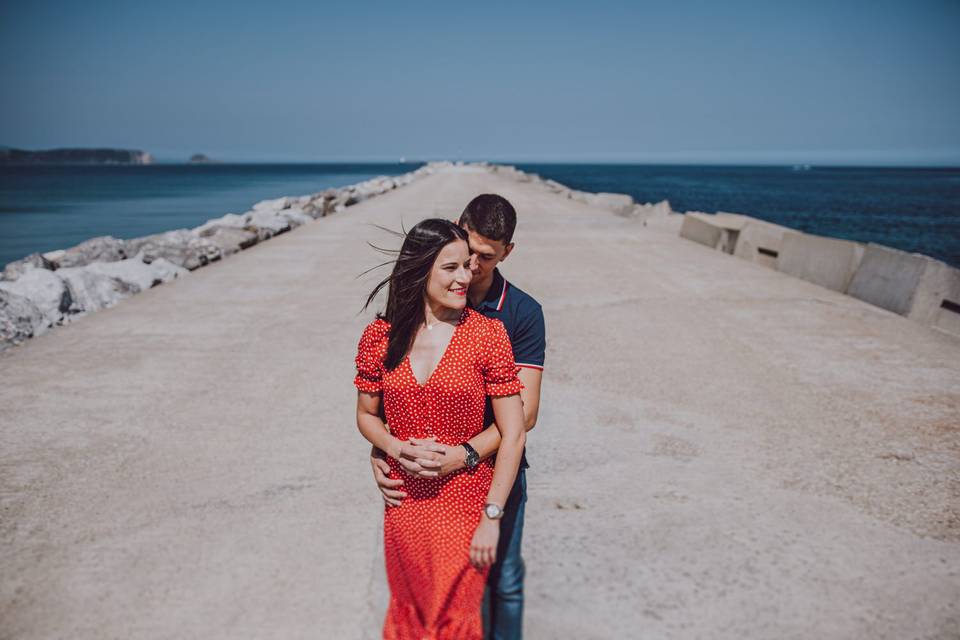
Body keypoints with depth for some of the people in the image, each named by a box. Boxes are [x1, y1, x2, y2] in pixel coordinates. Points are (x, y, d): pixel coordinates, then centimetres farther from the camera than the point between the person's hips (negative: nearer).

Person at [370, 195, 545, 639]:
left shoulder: (522, 314, -11)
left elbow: (524, 412, -16)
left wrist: (466, 454, -29)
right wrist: (378, 452, -16)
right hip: (429, 469, 1)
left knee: (502, 578, 14)